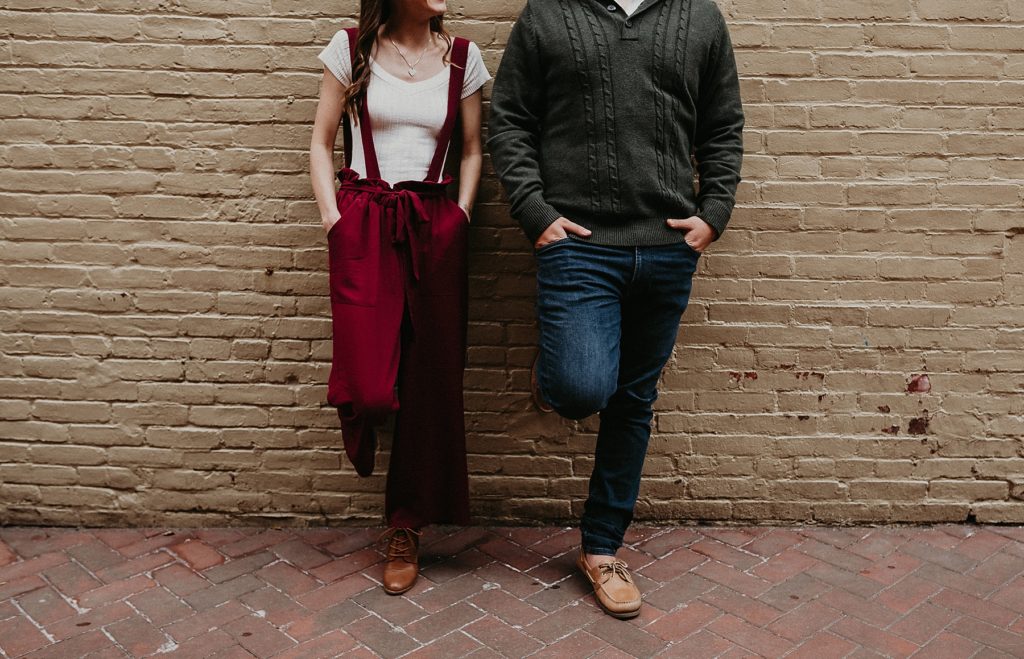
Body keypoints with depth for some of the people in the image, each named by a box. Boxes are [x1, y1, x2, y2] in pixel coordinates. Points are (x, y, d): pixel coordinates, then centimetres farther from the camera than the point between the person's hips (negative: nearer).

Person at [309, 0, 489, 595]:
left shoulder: (462, 57, 9)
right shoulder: (352, 48, 3)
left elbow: (474, 151, 14)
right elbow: (322, 143, 7)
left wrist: (459, 217, 2)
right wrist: (333, 216, -4)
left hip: (435, 227, 2)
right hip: (364, 223, -2)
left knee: (431, 381, 3)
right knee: (368, 386, -16)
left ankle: (407, 528, 20)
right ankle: (360, 407, 26)